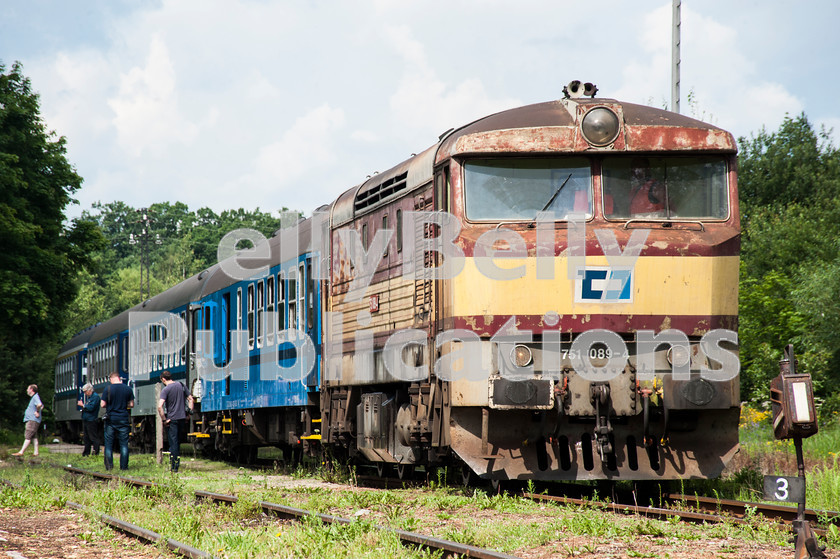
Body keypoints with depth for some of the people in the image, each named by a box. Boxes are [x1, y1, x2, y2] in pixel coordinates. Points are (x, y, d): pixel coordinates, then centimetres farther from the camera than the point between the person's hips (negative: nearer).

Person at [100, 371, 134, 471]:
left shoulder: (107, 389, -7)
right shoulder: (128, 389, -1)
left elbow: (102, 405, -7)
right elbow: (131, 405, 4)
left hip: (111, 419, -1)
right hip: (124, 419, 1)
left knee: (108, 443, 7)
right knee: (124, 443, 5)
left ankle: (109, 465, 3)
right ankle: (124, 466, 2)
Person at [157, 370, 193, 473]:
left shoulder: (165, 390, -11)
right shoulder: (181, 386, 7)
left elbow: (160, 406, -22)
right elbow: (190, 399, 12)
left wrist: (164, 420, -14)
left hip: (172, 419, -5)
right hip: (182, 418, 5)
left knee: (173, 443, -2)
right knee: (178, 442, 17)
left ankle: (174, 468, -2)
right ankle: (177, 463, 22)